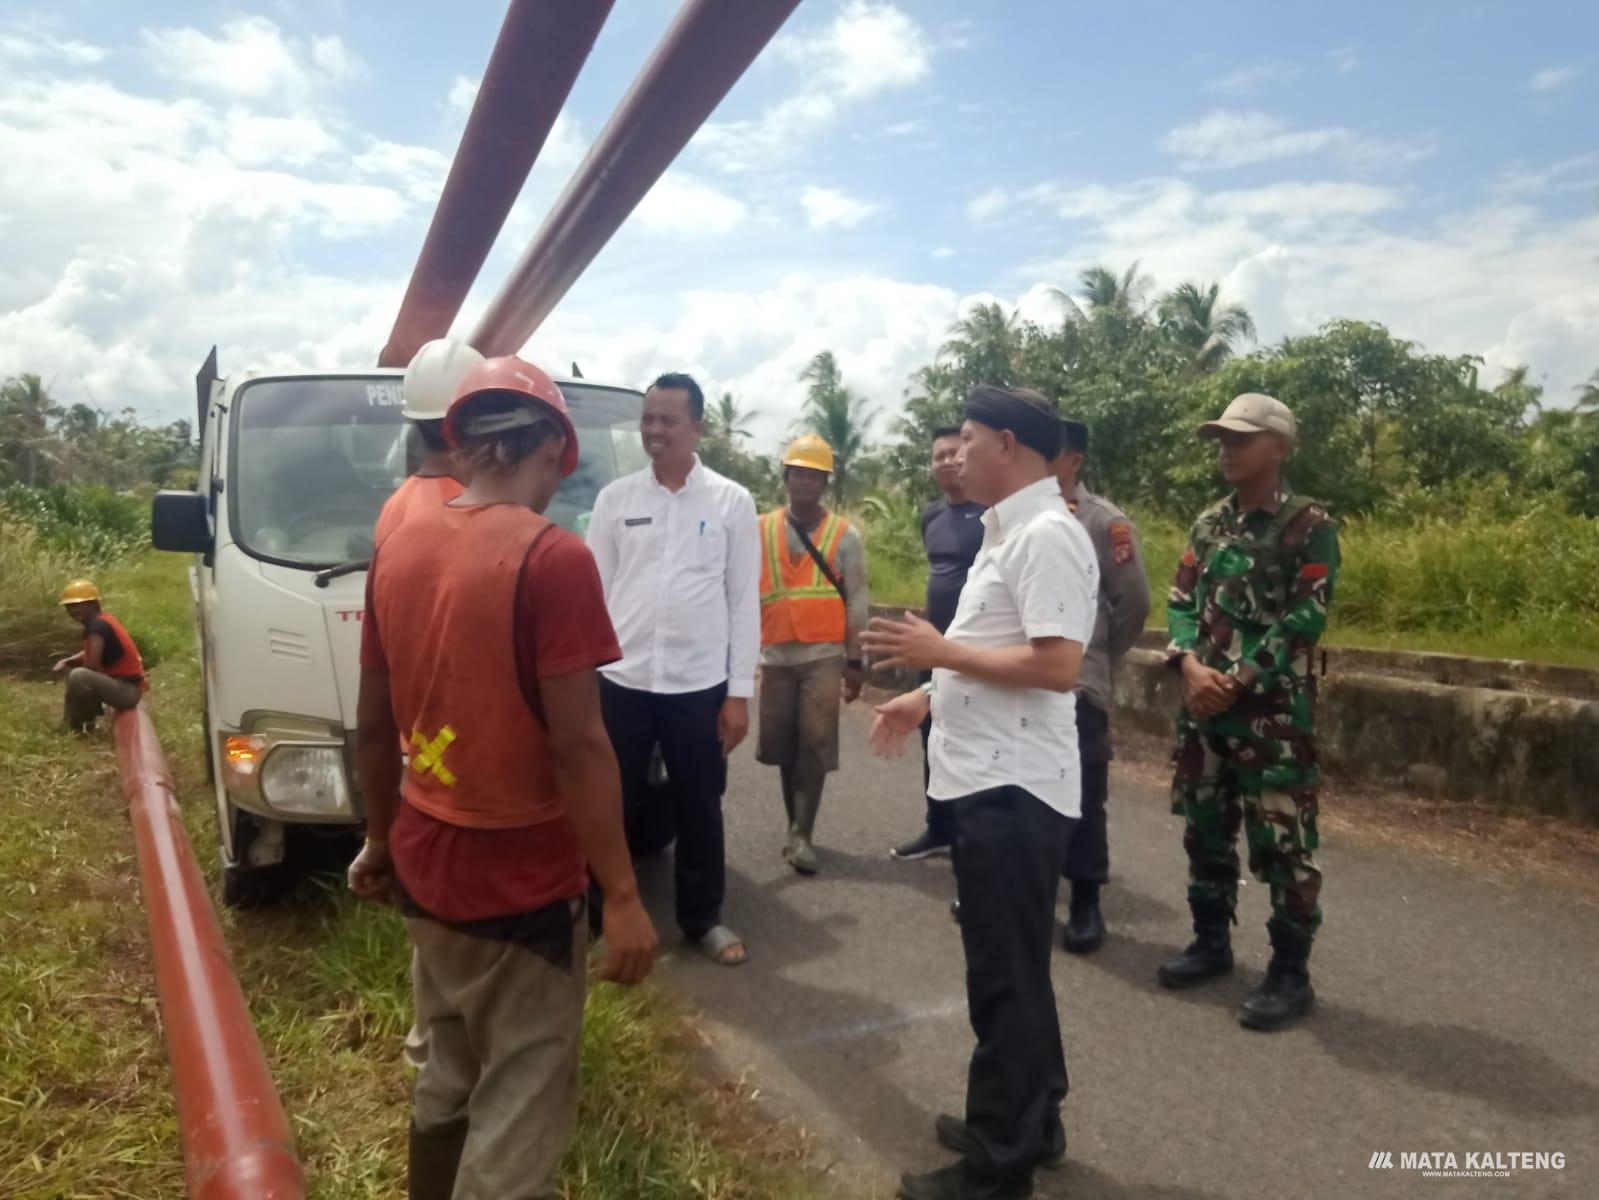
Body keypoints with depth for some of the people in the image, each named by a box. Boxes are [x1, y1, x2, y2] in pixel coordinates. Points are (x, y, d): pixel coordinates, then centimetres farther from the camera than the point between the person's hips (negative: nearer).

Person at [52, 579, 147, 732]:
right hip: (123, 684, 11)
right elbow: (89, 654, 21)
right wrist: (65, 662, 3)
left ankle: (77, 727, -12)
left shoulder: (97, 626, -18)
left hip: (128, 691, -11)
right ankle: (87, 716, 19)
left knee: (79, 676, -32)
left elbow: (91, 665, -23)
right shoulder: (103, 620, 11)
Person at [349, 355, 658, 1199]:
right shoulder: (552, 557, -19)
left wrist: (381, 843, 20)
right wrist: (623, 895, -14)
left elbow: (372, 727, 8)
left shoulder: (398, 547, 2)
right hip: (522, 879, -7)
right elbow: (577, 746, -21)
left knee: (446, 1082, 24)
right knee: (519, 1108, 8)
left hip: (426, 867, 7)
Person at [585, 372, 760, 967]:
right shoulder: (615, 498, 3)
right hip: (621, 680, 1)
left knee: (699, 808, 12)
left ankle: (703, 918, 30)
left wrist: (740, 691, -3)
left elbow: (744, 600, 0)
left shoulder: (732, 502, 0)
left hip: (700, 684, 0)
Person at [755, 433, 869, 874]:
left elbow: (857, 601, 0)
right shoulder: (761, 531, 6)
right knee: (783, 747, 9)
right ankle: (796, 828, 24)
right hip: (775, 656, 2)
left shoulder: (845, 535, 2)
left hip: (824, 655, -2)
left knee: (814, 746, -5)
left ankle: (801, 835, 1)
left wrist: (855, 661, -4)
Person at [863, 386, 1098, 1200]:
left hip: (1014, 789, -10)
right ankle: (1029, 1122, 37)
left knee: (1005, 975, 3)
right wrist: (925, 699, 14)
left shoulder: (1047, 535, -18)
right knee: (1010, 966, 20)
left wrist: (940, 652, -18)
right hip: (991, 781, 10)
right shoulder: (1008, 531, 14)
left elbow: (1057, 666, -26)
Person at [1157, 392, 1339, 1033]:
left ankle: (1291, 973, 13)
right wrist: (1191, 666, -10)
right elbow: (1181, 600, 8)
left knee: (1282, 841, 0)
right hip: (1203, 705, 6)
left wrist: (1237, 681, -15)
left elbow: (1305, 618, -13)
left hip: (1274, 710, -6)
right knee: (1205, 828, 14)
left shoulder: (1310, 524, -6)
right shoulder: (1210, 523, 11)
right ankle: (1211, 941, 31)